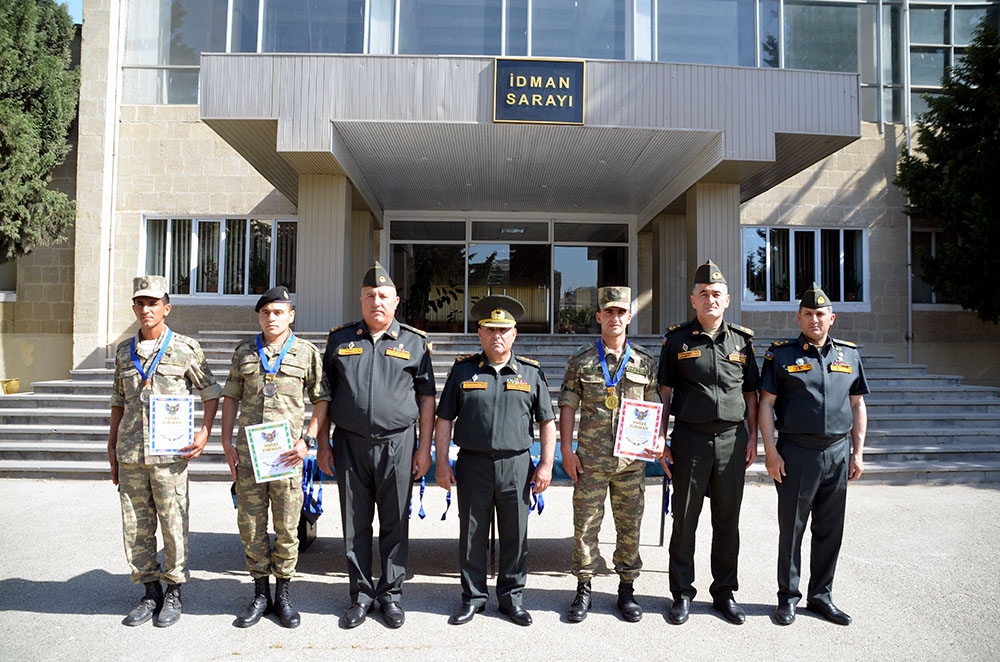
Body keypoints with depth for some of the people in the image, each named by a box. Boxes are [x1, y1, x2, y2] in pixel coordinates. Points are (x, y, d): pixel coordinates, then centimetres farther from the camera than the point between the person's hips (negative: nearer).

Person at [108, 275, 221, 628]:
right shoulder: (124, 351, 12)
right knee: (136, 526, 10)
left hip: (169, 452, -4)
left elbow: (211, 393, 3)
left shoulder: (186, 348, -1)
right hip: (130, 454, 4)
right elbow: (118, 403, 18)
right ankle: (150, 591, 25)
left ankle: (173, 592, 18)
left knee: (173, 524, 3)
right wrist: (112, 449, 15)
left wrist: (204, 433, -8)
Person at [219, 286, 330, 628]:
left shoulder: (307, 352, 3)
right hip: (247, 452, 3)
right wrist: (226, 442, 5)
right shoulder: (244, 352, 11)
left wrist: (308, 441, -9)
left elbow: (322, 400, 2)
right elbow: (231, 397, 13)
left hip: (287, 453, -2)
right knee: (250, 524, 8)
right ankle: (260, 593, 23)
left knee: (287, 527, 5)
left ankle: (282, 594, 20)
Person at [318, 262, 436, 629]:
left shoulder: (414, 342, 4)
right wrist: (323, 444, 7)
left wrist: (424, 449, 0)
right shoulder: (340, 339, 8)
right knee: (355, 524, 9)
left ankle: (391, 594, 22)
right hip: (350, 444, 2)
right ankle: (361, 595, 24)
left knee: (395, 524, 7)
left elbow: (426, 398, 4)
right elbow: (325, 395, 11)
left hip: (396, 444, -1)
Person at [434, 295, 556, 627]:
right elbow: (444, 419, 5)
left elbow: (547, 422, 7)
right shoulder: (463, 370, 4)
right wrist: (441, 462, 0)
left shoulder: (531, 372, 5)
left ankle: (512, 596, 27)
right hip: (472, 465, 0)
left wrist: (546, 464, 0)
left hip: (516, 465, 0)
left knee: (515, 535, 10)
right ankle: (473, 597, 26)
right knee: (472, 534, 10)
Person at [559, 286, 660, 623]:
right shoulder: (581, 360, 3)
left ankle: (626, 589, 25)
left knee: (630, 526, 9)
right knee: (585, 525, 5)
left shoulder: (646, 361, 6)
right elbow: (567, 405, 3)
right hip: (590, 460, -1)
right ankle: (584, 589, 21)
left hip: (632, 460, 1)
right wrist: (566, 449, -3)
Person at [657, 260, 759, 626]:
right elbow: (665, 393, 2)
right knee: (684, 520, 5)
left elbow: (751, 394, 12)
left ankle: (724, 592, 25)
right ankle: (682, 594, 19)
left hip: (732, 438, 2)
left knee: (728, 520, 10)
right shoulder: (677, 339, 2)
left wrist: (753, 438, 5)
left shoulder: (742, 341, 8)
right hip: (690, 438, -2)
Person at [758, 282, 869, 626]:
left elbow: (858, 405, 13)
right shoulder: (781, 353, -1)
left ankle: (821, 596, 25)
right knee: (791, 528, 4)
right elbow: (766, 404, -3)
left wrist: (858, 452, 8)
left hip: (837, 452, 4)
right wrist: (770, 451, -9)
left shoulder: (849, 354, 10)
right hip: (795, 452, -3)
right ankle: (788, 597, 18)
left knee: (831, 530, 11)